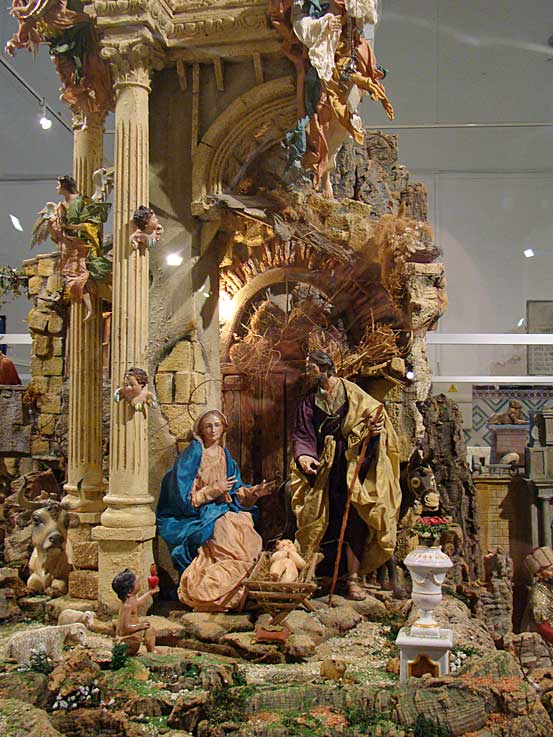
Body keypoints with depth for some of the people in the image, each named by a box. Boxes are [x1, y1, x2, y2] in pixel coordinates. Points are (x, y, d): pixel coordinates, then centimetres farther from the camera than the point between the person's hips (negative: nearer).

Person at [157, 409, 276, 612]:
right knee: (224, 527, -31)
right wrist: (213, 490, -14)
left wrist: (255, 492, -5)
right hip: (197, 515, -6)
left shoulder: (224, 455, 14)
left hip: (222, 509, 6)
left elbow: (236, 492, 12)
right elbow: (184, 495, -9)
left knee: (245, 521, -21)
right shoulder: (192, 454, -5)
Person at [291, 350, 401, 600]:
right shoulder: (310, 401, 11)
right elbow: (302, 436, 4)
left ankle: (353, 578, 3)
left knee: (353, 521, -3)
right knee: (322, 522, 1)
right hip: (323, 469, 2)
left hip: (352, 466, -2)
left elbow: (373, 415, 4)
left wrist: (376, 427, -20)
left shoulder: (353, 394, 4)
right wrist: (303, 456, -15)